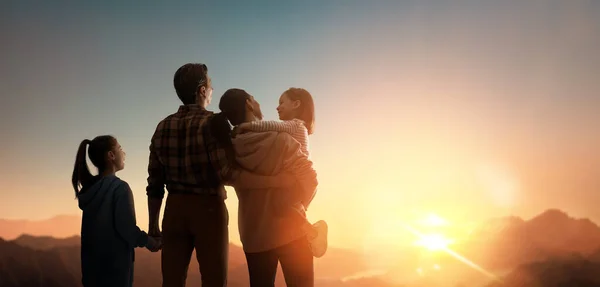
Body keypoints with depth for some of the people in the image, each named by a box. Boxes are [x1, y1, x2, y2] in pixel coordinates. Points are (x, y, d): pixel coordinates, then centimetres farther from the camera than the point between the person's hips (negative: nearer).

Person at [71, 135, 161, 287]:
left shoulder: (89, 187, 9)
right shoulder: (120, 187, -14)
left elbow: (99, 226, 13)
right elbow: (126, 226, -18)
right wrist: (147, 241, -1)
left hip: (92, 260, 8)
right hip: (114, 260, -7)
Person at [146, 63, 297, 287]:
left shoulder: (163, 127, 7)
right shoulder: (212, 122, -11)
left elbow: (154, 183, 8)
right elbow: (227, 174, -22)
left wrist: (153, 225, 16)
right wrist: (277, 180, -21)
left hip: (175, 210, 5)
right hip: (208, 209, -5)